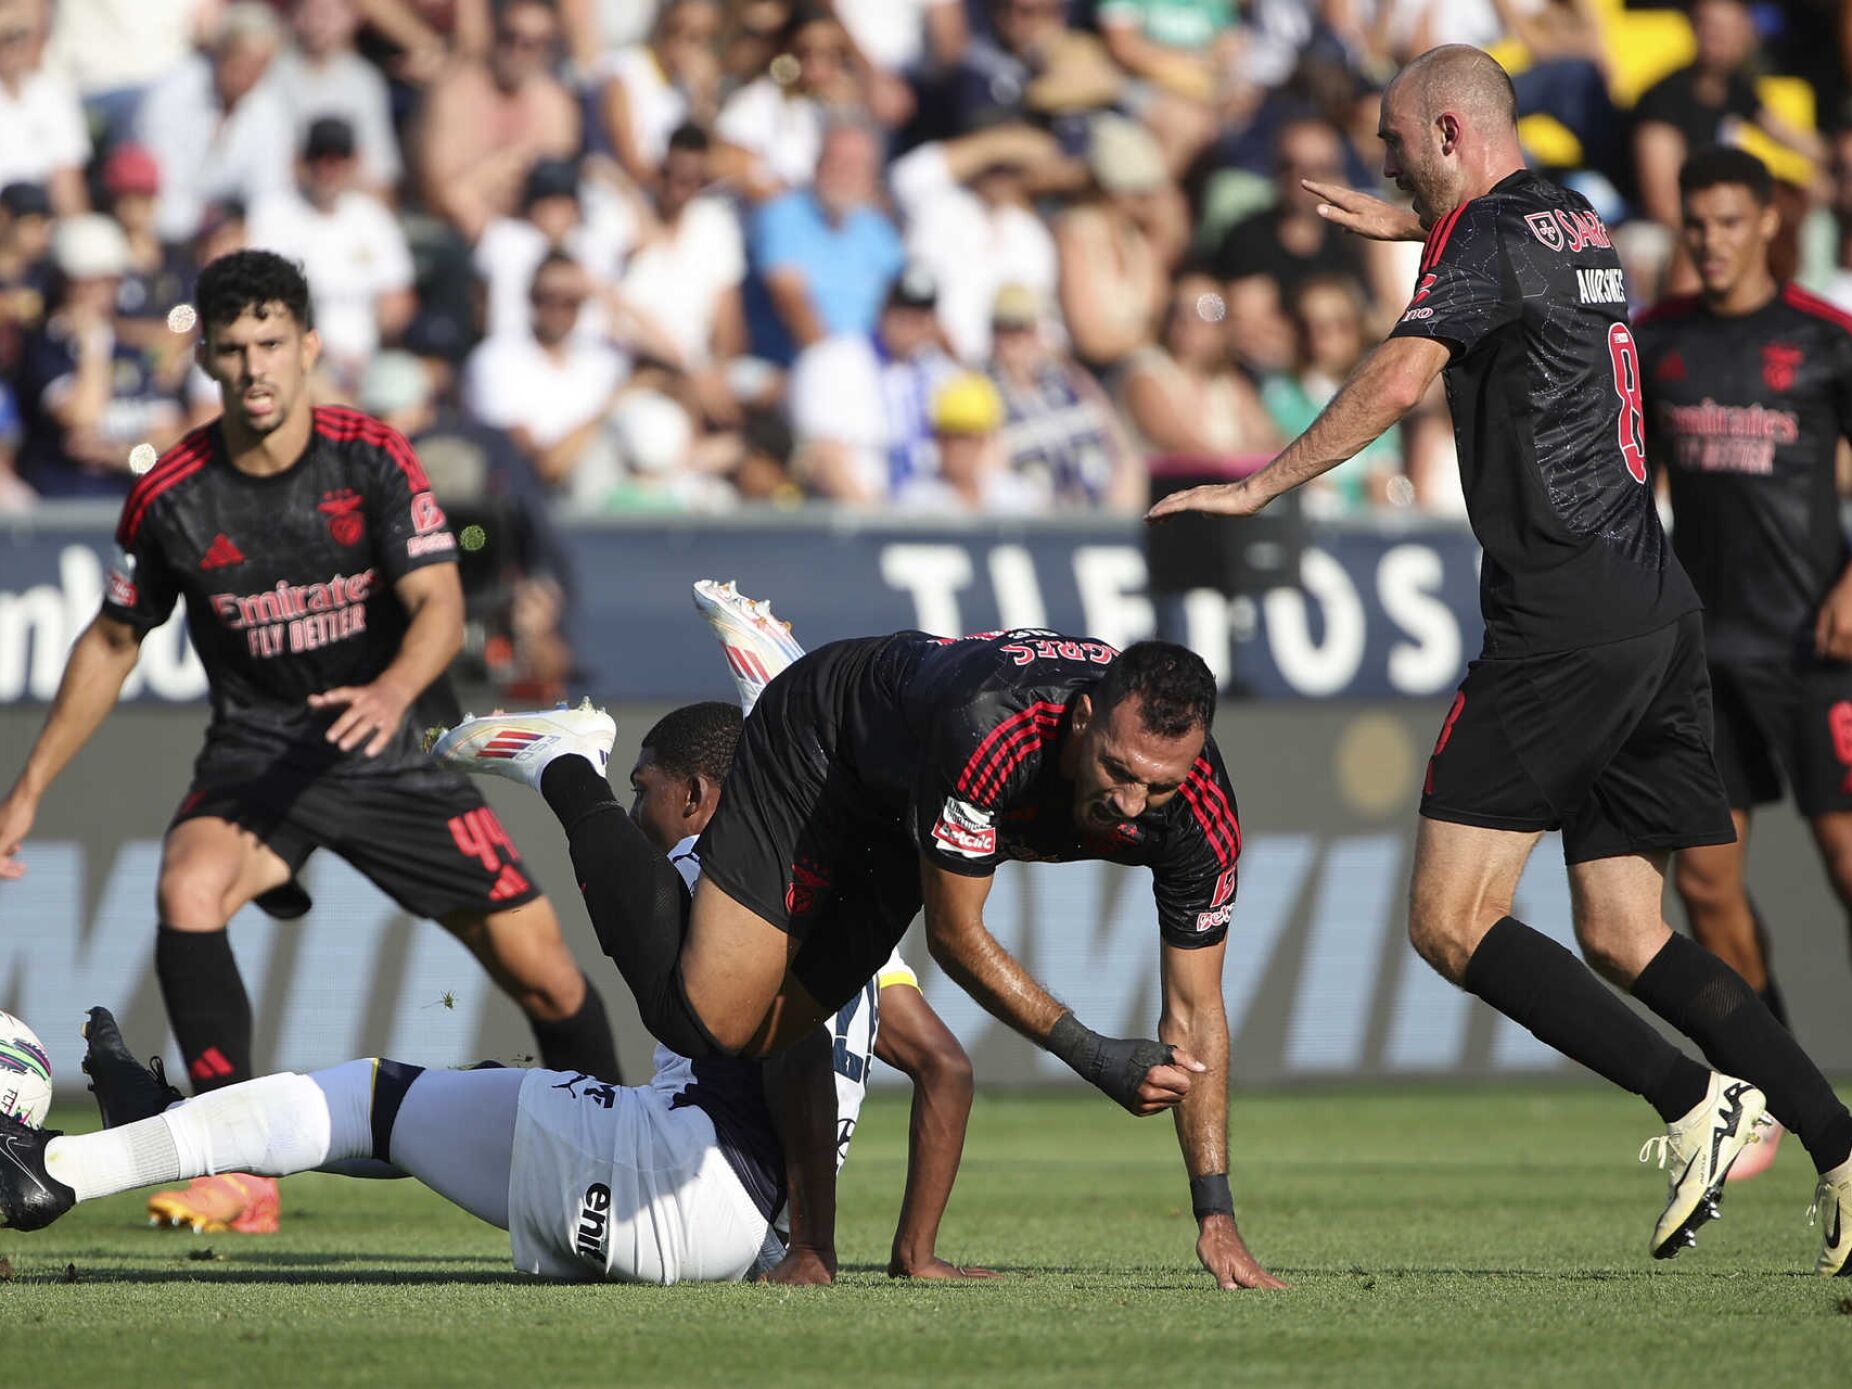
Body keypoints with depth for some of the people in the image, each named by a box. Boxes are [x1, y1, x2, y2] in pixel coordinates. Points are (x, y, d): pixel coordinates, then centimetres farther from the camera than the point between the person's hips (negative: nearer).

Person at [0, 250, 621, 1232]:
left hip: (397, 745, 0)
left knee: (543, 974, -5)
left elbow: (439, 604, -17)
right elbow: (112, 642, 7)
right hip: (258, 749, 0)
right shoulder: (171, 496, -7)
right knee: (186, 891, -32)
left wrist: (394, 689, -39)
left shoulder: (371, 459, -10)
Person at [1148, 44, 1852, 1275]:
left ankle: (1695, 1101, -17)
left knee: (1451, 921, -8)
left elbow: (1399, 380, -22)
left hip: (1565, 615, -9)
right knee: (1623, 938, 11)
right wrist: (1413, 228, 54)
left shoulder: (1488, 234, -8)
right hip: (1658, 609, 9)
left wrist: (1260, 487, -15)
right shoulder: (1577, 223, 19)